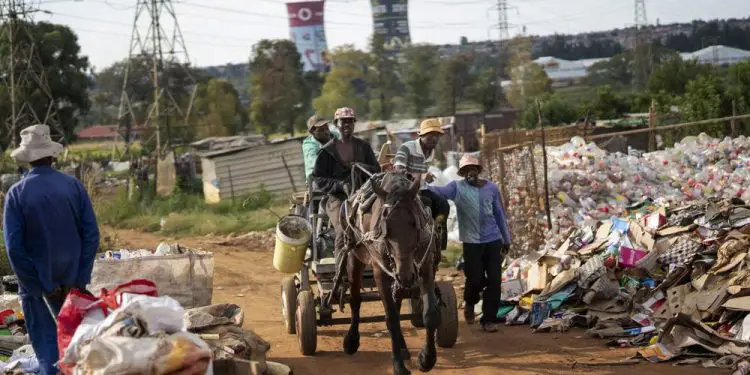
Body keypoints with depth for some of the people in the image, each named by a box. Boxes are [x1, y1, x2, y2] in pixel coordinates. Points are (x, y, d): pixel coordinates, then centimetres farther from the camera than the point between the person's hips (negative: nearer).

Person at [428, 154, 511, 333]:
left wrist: (506, 239, 15)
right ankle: (470, 303, 35)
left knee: (494, 280, -1)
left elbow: (500, 214, 11)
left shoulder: (491, 188, 4)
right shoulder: (457, 188, -4)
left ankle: (488, 319, 11)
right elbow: (438, 191, -21)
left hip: (493, 241, 2)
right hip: (471, 242, -2)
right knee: (475, 279, 2)